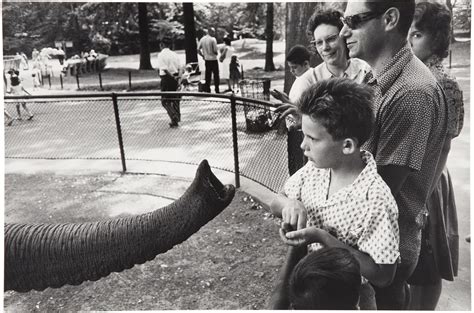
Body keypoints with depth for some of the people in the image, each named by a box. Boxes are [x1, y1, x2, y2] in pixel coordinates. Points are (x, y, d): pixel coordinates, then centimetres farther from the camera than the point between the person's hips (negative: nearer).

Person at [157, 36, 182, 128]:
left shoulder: (161, 55, -10)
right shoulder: (174, 54, 8)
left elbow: (165, 69, -19)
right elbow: (179, 68, 4)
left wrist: (172, 77, -12)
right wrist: (176, 77, 0)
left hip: (166, 78, -6)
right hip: (175, 78, 6)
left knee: (165, 101, 2)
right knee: (174, 99, 16)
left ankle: (174, 117, -13)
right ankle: (176, 120, 21)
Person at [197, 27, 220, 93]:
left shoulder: (202, 39, 5)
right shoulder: (213, 39, -13)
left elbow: (198, 49, 4)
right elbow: (215, 50, -15)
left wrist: (203, 55, 13)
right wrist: (216, 53, 6)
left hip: (206, 60, 6)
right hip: (213, 59, -5)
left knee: (208, 76, 10)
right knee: (216, 75, 3)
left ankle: (207, 90, 11)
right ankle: (217, 91, 5)